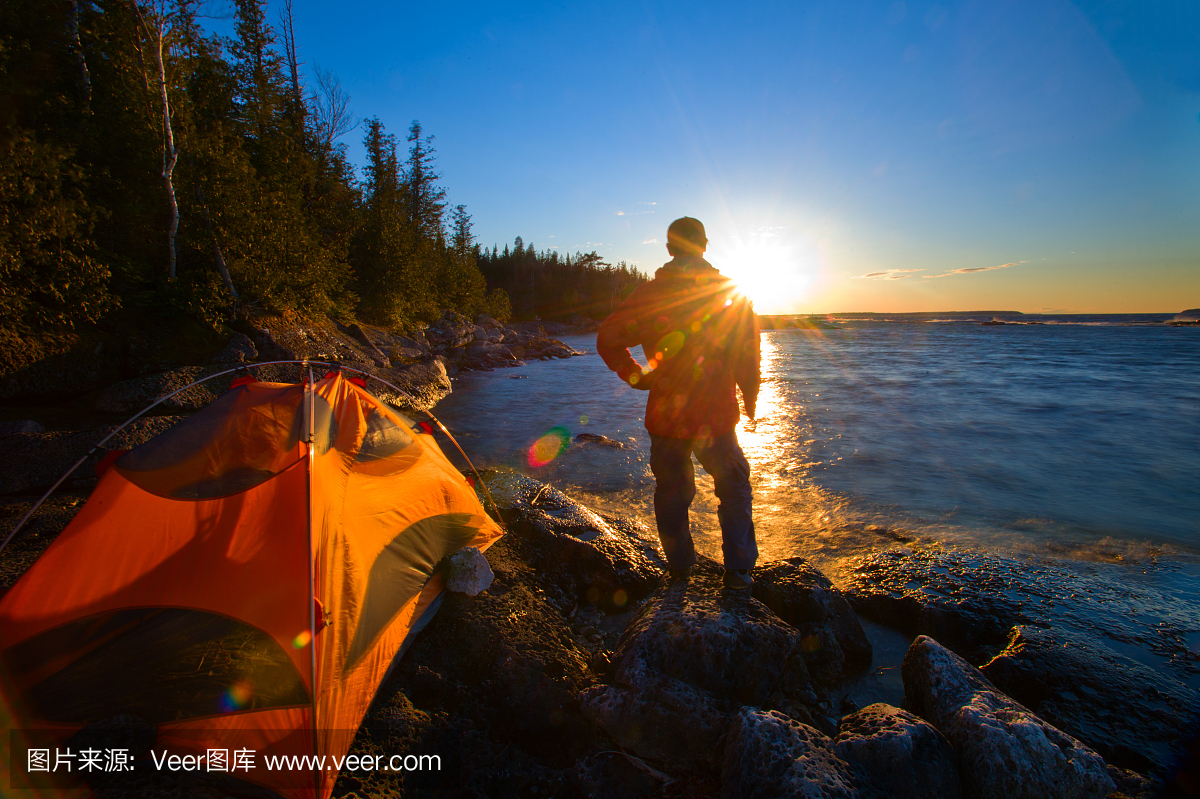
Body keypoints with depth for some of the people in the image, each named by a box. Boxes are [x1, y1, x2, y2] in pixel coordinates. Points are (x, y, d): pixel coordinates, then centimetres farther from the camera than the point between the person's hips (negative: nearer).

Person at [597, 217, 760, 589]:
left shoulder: (650, 293, -1)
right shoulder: (732, 293, -2)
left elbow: (608, 338, -3)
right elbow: (748, 357, -2)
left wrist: (635, 376, 7)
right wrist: (750, 401, 9)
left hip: (666, 415, 1)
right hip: (717, 415, 0)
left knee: (671, 492, 16)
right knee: (734, 488, 18)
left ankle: (680, 567, 28)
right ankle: (738, 569, 14)